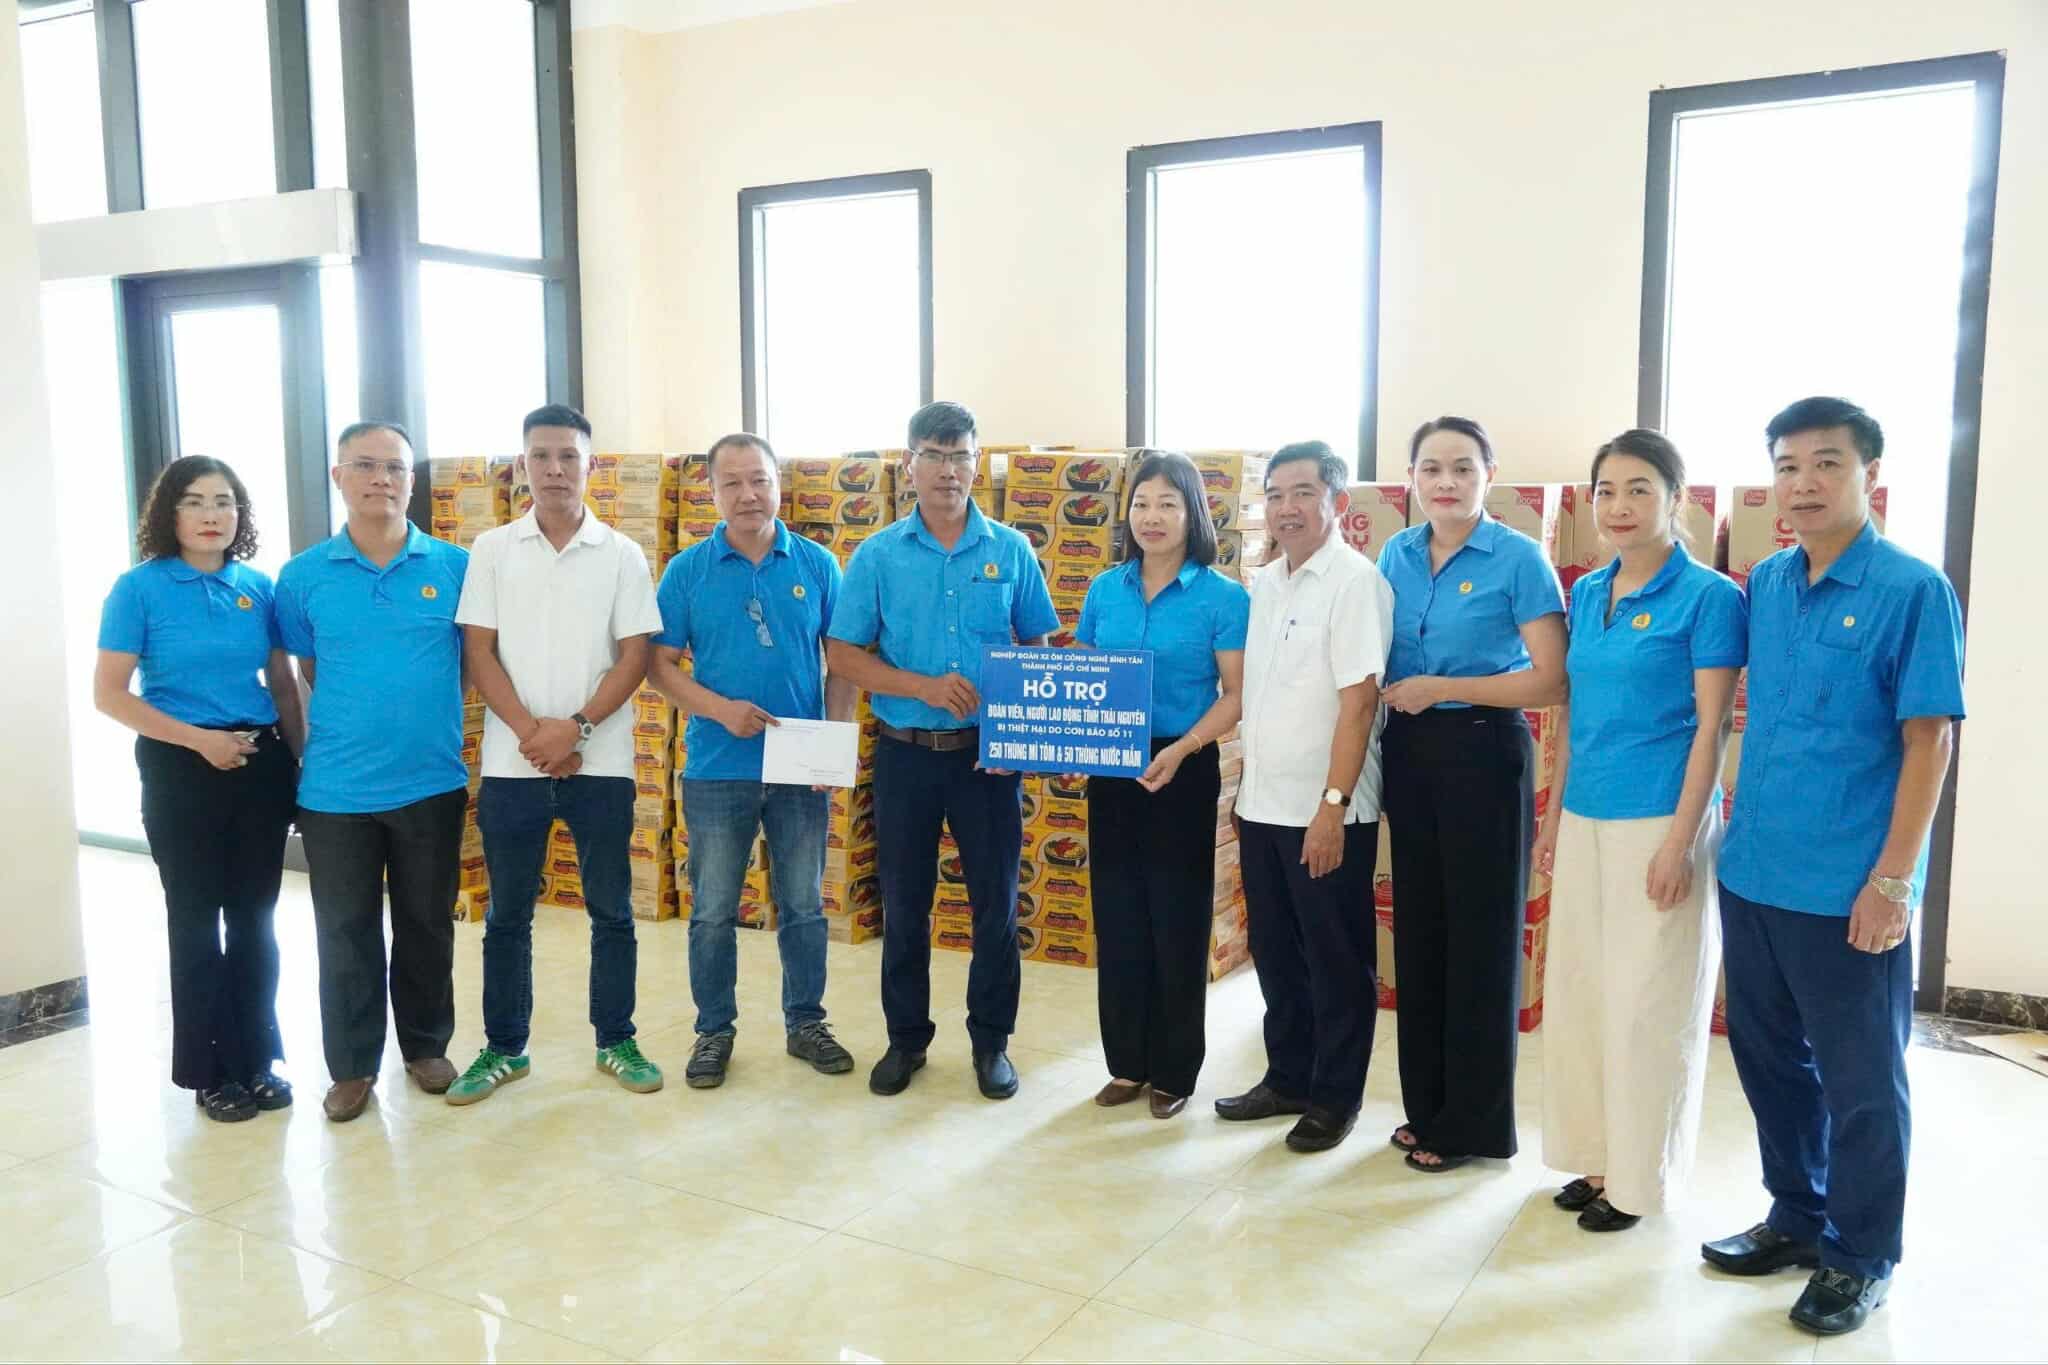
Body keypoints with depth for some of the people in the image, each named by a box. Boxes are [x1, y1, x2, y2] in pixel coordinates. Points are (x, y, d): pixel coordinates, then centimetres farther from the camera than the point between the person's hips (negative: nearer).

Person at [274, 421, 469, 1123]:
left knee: (427, 924, 13)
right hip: (336, 789, 0)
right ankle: (351, 1066, 24)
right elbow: (305, 672, 10)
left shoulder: (456, 566, -3)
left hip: (432, 783, 0)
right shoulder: (302, 577, -1)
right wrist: (329, 736, 9)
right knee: (345, 932, 9)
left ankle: (427, 1046, 30)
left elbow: (479, 659, 5)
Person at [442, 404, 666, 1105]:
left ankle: (616, 1040, 21)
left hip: (600, 761, 0)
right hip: (510, 762, 1)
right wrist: (529, 731, -11)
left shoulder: (621, 554, 2)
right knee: (507, 913, 10)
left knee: (611, 909, 7)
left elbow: (634, 657, -2)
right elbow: (479, 652, 0)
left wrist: (575, 729, -13)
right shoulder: (491, 549, 4)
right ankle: (504, 1047, 23)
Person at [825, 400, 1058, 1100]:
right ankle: (906, 1037, 28)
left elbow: (1037, 649, 7)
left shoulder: (1010, 551, 1)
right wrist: (924, 686, -16)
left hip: (989, 753, 0)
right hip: (905, 751, 0)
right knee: (904, 904, 11)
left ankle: (992, 1041, 24)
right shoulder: (878, 555, -1)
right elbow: (842, 654, -2)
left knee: (996, 903, 7)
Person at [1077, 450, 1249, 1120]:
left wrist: (1182, 749, -23)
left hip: (1183, 773, -4)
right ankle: (1127, 1062, 25)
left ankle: (1173, 1071, 20)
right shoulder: (1105, 590, 5)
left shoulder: (1222, 597, -8)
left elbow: (1236, 695, -10)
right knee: (1117, 916, 10)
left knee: (1177, 921, 5)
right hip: (1111, 770, 4)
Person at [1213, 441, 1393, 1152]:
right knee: (1274, 951, 17)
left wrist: (1332, 808, -21)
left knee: (1336, 960, 7)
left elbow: (1358, 701, -18)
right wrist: (1247, 785, 11)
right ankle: (1288, 1077, 32)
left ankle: (1335, 1097, 21)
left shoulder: (1355, 582, -12)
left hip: (1326, 812, -7)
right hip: (1261, 802, 7)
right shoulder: (1263, 583, 10)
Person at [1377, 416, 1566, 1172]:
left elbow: (1552, 681, -16)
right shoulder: (1395, 555, 7)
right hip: (1409, 752, 6)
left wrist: (1442, 687, -17)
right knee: (1417, 927, 12)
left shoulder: (1518, 558, -10)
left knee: (1479, 936, 3)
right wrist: (1389, 693, -1)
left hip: (1483, 754, -6)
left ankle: (1474, 1124, 17)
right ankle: (1425, 1105, 26)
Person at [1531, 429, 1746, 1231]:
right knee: (1577, 990, 12)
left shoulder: (1708, 596, -9)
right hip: (1586, 821, 7)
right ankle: (1597, 1157, 27)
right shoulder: (1587, 593, 10)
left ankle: (1640, 1178, 19)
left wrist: (1680, 840, -15)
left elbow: (1710, 726, -11)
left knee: (1648, 1004, 3)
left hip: (1658, 823, -6)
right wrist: (1553, 817, 13)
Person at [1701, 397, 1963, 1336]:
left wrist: (1891, 881, -15)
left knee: (1860, 1080, 8)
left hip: (1846, 888, -6)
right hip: (1752, 873, 6)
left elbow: (1929, 740, -12)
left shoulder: (1913, 591, -10)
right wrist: (1738, 831, 12)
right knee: (1768, 1057, 17)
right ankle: (1797, 1216, 36)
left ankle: (1863, 1258, 25)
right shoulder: (1764, 585, 7)